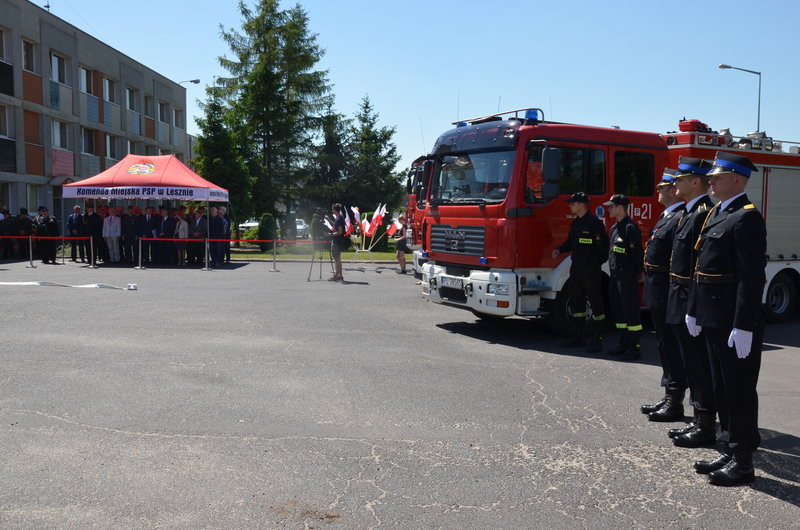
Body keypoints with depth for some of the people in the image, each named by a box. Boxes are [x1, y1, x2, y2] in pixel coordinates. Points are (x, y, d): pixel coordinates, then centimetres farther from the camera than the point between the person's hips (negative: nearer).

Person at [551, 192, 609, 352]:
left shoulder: (595, 223, -12)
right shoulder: (575, 223, 14)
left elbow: (604, 245, -13)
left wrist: (598, 263, -8)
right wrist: (560, 250, 9)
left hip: (591, 270, -9)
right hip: (576, 267, 9)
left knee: (596, 304, -1)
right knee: (576, 303, 13)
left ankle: (597, 340, 4)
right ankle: (577, 337, 22)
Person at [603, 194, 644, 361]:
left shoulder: (630, 228, -15)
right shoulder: (615, 228, 15)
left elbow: (637, 252, -17)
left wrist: (639, 273, -12)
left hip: (628, 277, -10)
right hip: (615, 276, 10)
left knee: (631, 312, -4)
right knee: (619, 311, 15)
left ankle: (634, 349, 1)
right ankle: (624, 344, 25)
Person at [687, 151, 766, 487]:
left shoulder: (747, 218, -15)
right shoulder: (715, 214, 15)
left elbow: (753, 276, -21)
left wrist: (744, 326, -24)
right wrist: (693, 311, 18)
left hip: (736, 324, -9)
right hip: (714, 321, 10)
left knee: (740, 392, 1)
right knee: (723, 391, 16)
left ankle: (743, 464, 11)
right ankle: (732, 452, 28)